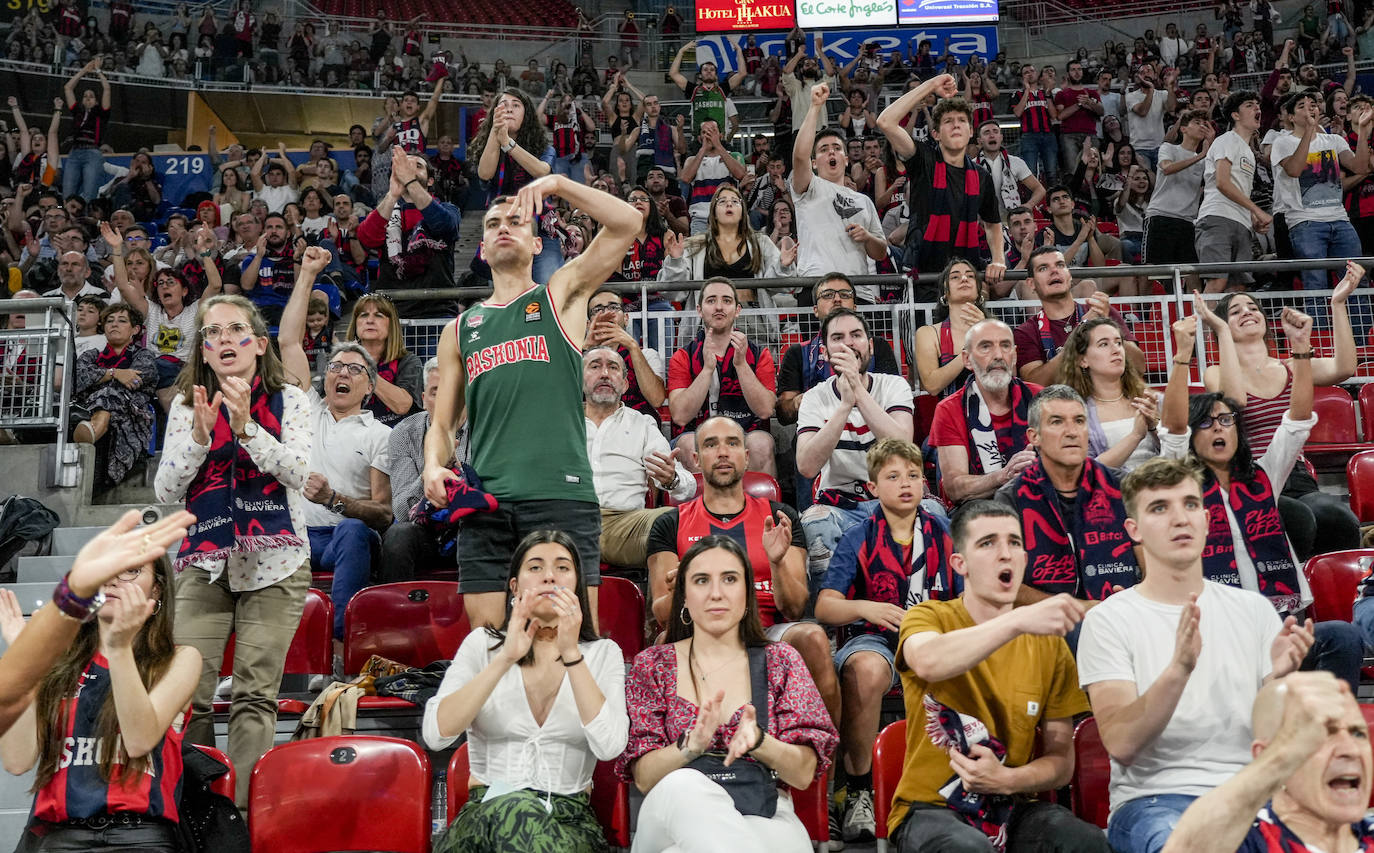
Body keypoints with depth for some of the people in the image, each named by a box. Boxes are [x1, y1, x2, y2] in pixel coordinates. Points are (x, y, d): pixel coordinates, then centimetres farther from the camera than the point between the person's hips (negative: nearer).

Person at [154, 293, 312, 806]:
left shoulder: (287, 400, 4)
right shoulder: (188, 405, 10)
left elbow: (297, 471, -10)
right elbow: (165, 490, 3)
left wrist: (245, 426, -20)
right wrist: (201, 433, -12)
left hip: (274, 565, -2)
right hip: (203, 562, 2)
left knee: (255, 695, -7)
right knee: (187, 694, -7)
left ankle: (243, 809, -1)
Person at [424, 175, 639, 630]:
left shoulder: (561, 295, 13)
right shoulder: (460, 329, 22)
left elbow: (627, 222, 0)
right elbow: (442, 423, 22)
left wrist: (557, 183, -4)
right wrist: (433, 466, 2)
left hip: (561, 494, -3)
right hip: (484, 502, 3)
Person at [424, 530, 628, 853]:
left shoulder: (603, 653, 5)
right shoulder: (482, 644, 5)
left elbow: (609, 746, -14)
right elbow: (436, 734, -12)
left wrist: (570, 653, -19)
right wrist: (506, 659, -20)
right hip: (487, 812, 2)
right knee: (513, 808, -35)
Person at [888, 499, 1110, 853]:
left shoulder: (1050, 643, 4)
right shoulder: (928, 617, -4)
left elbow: (1061, 759, 6)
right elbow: (927, 662, -31)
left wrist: (1007, 780, -14)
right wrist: (1020, 620, -41)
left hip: (1014, 808, 3)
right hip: (931, 807, -3)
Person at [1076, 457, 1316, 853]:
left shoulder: (1254, 609, 11)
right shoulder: (1107, 620, -1)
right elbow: (1121, 744, -13)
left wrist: (1281, 678, -16)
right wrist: (1179, 668, -27)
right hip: (1152, 798, -4)